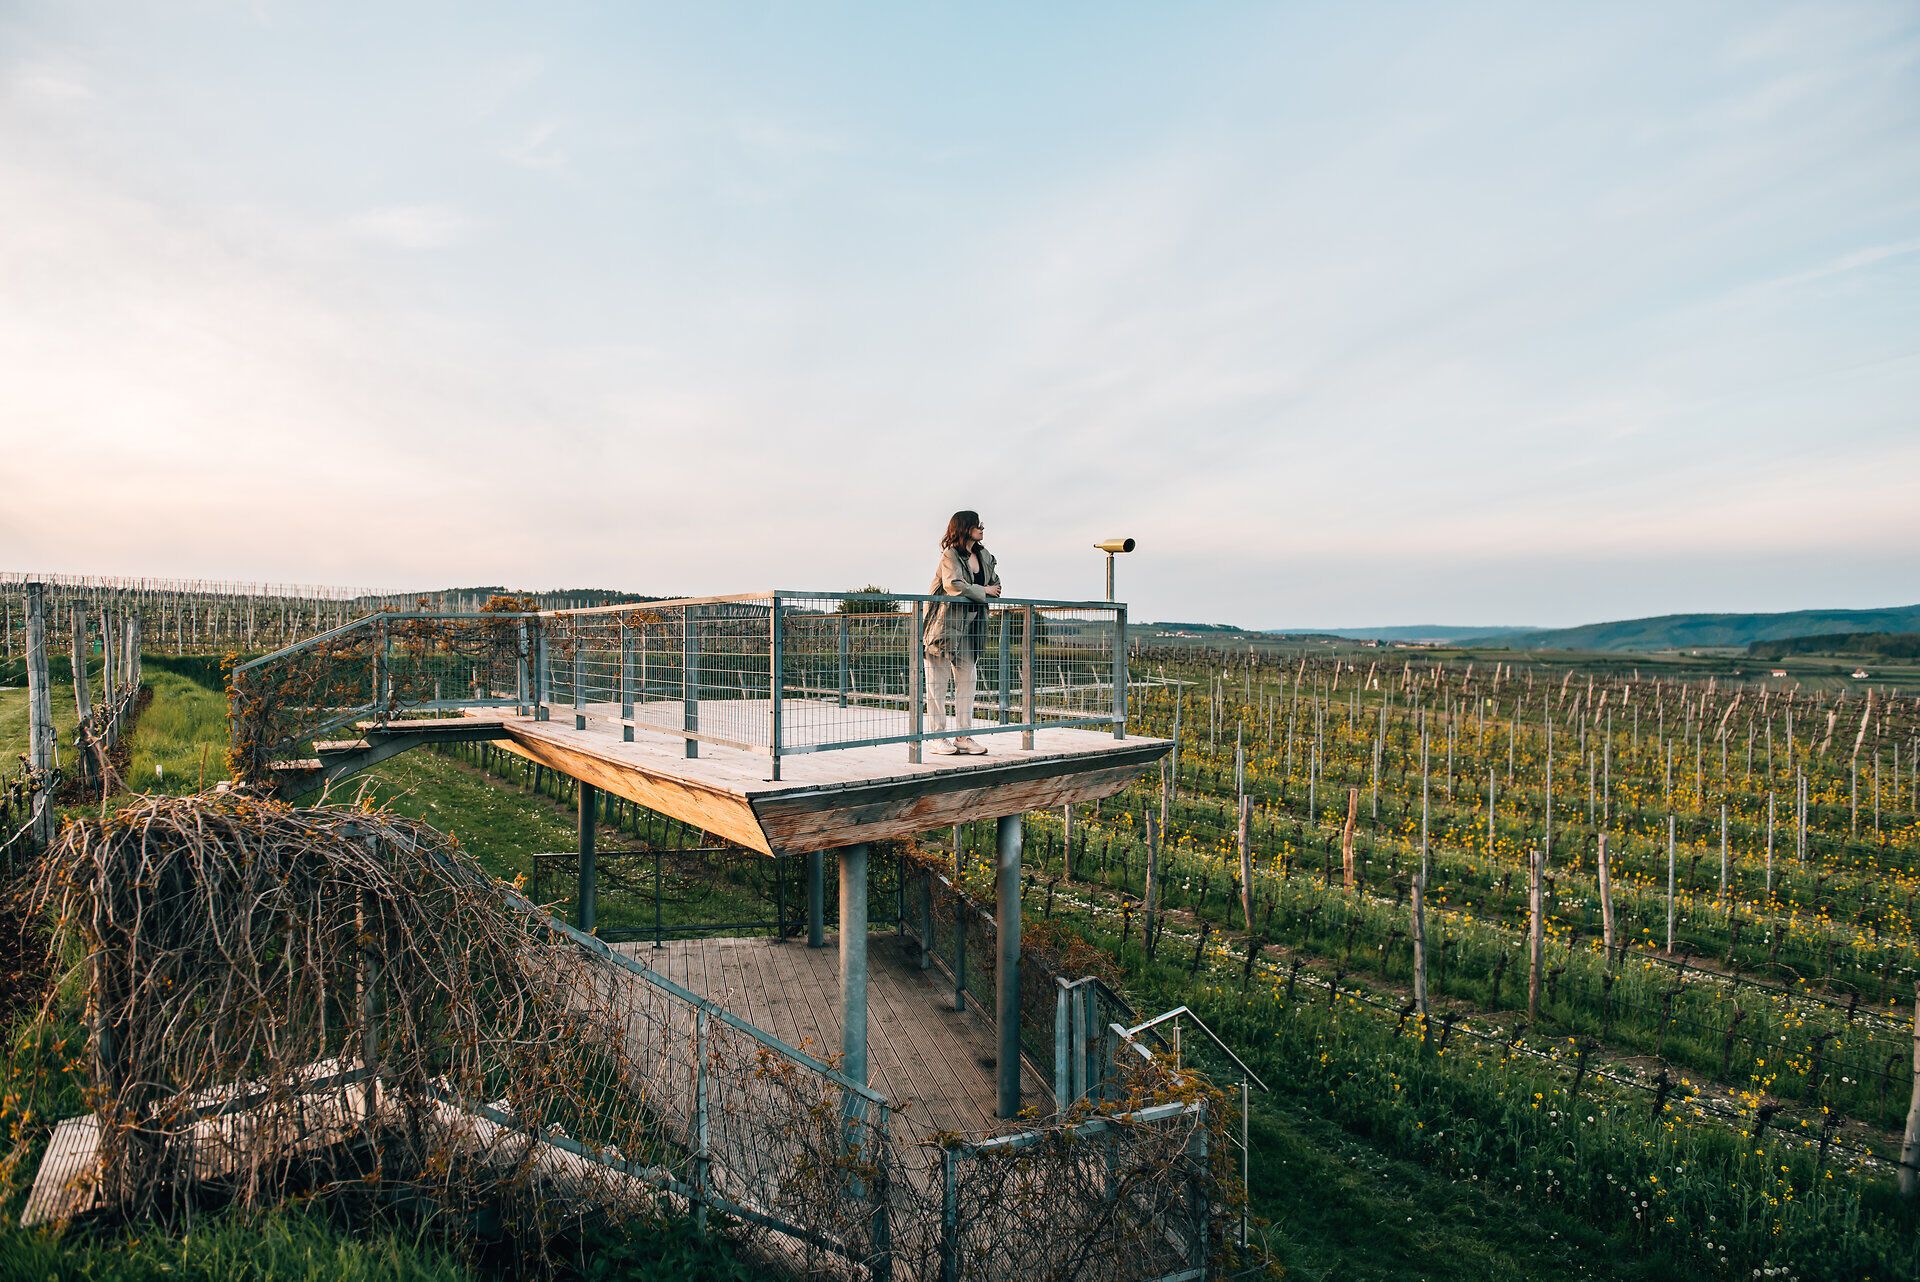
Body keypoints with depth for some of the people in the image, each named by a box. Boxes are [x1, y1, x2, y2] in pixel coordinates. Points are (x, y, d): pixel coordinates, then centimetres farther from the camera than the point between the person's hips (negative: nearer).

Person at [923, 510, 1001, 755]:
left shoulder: (984, 555, 12)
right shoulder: (950, 555, -11)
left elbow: (995, 583, 21)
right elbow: (954, 585, -24)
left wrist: (993, 590, -1)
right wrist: (983, 591, -13)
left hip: (970, 625, 8)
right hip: (944, 623, -8)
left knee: (967, 680, 7)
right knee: (938, 682, -1)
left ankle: (963, 736, 14)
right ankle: (938, 737, 5)